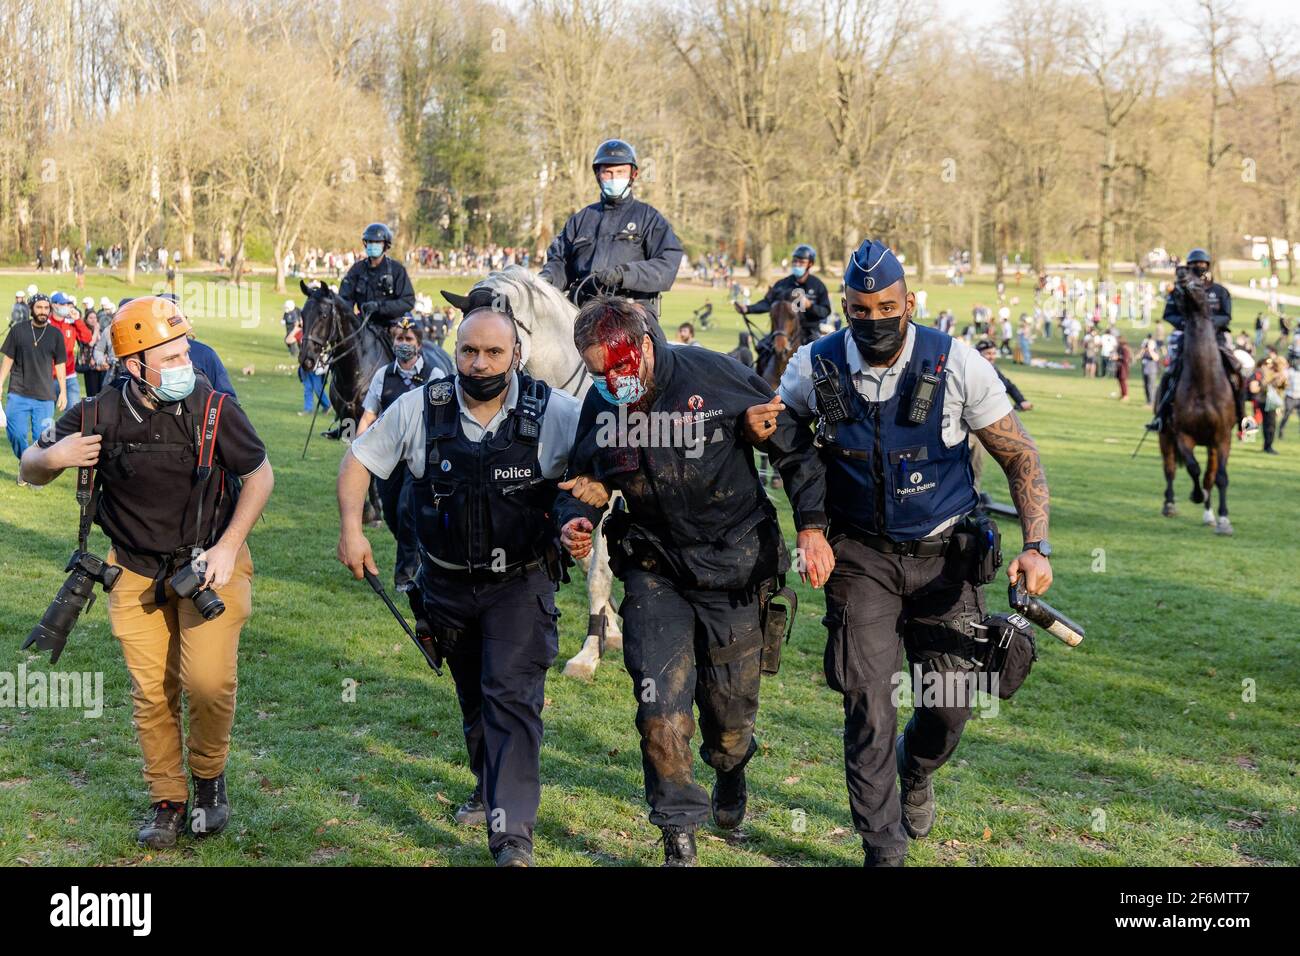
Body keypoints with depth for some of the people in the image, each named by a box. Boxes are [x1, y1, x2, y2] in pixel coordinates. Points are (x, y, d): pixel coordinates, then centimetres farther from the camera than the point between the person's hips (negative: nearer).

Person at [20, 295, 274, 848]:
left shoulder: (213, 409, -16)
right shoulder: (99, 417, -11)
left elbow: (260, 475, -4)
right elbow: (30, 470, 3)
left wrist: (227, 547, -12)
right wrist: (53, 458, -22)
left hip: (208, 564, -2)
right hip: (138, 571, 2)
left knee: (208, 681, -15)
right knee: (151, 692, 5)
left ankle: (210, 779, 12)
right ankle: (167, 801, 23)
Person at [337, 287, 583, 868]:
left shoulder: (555, 414, -16)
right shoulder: (419, 409, -10)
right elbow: (359, 460, 1)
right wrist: (351, 527, -12)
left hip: (519, 584, -3)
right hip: (447, 583, 3)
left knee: (512, 696, -16)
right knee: (473, 697, 21)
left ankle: (512, 837, -16)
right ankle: (491, 790, 46)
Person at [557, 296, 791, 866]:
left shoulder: (713, 376, -14)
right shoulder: (600, 408, -4)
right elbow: (586, 480, 11)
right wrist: (575, 520, -10)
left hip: (733, 565, -2)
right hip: (656, 569, 2)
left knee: (729, 706, 12)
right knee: (660, 710, -11)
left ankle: (730, 769, 49)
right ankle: (679, 839, 4)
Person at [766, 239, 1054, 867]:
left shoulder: (956, 366, -14)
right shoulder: (815, 369, -9)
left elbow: (1020, 457, -7)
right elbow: (783, 437, 12)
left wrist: (1035, 545, -19)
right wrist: (810, 524, 1)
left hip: (944, 553, 0)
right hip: (861, 554, 0)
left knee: (951, 703, 2)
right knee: (867, 703, -7)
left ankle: (915, 768, 38)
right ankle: (883, 848, 7)